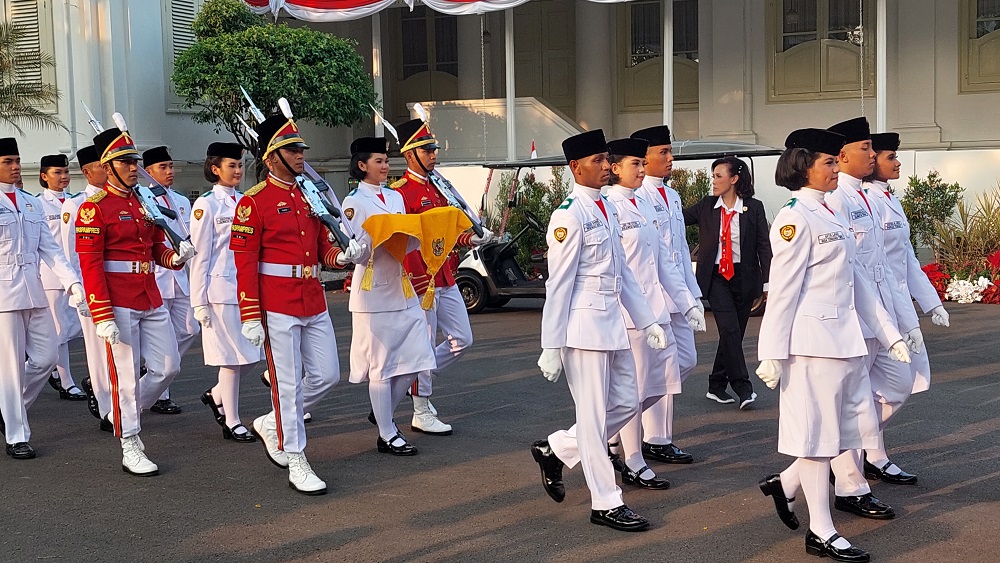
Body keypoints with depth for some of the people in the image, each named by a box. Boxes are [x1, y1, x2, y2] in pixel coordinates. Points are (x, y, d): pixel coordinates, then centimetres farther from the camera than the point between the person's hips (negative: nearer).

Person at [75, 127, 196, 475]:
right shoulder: (94, 208, -10)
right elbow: (90, 265, -13)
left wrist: (176, 257, -5)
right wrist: (102, 316, -19)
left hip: (151, 301, 7)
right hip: (118, 305, -7)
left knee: (168, 367, 8)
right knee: (126, 375, 0)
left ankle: (123, 414, 29)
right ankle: (130, 448, 12)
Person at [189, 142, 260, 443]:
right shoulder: (206, 205, -6)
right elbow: (200, 255, -8)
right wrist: (199, 300, -10)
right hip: (222, 289, -6)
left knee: (250, 354, 7)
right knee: (234, 356, -1)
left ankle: (216, 395, 30)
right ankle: (232, 422, 10)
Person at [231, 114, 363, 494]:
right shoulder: (254, 203, -9)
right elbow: (244, 263, -11)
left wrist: (342, 256, -7)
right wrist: (250, 317, -14)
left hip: (314, 303, 7)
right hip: (277, 307, -7)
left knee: (327, 375, 9)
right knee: (287, 383, 0)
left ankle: (271, 425, 29)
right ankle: (296, 463, 10)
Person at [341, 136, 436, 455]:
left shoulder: (396, 197, 14)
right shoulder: (354, 203, -4)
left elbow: (406, 244, 15)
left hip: (402, 288, 7)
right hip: (373, 293, -6)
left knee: (417, 359, 5)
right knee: (381, 365, -1)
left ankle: (383, 412, 26)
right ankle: (387, 435, 9)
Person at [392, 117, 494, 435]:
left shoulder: (437, 188, 15)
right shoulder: (401, 192, -12)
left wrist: (471, 240, 3)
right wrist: (420, 285, -22)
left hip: (447, 279, 9)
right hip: (423, 280, -8)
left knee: (462, 340, 10)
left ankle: (418, 381, 27)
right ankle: (422, 414, 11)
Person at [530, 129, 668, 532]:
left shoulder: (608, 208, 13)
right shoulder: (569, 215, -13)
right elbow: (558, 284, -14)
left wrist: (646, 321, 15)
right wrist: (551, 347, -13)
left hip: (613, 323, 9)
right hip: (584, 326, -9)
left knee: (626, 404, 14)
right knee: (594, 416, 1)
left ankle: (555, 450, 29)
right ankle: (605, 503, 12)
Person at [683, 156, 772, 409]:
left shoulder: (754, 208, -1)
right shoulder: (706, 206, 3)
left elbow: (764, 246, -1)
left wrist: (767, 282, -5)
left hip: (744, 277, 1)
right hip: (717, 277, -1)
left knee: (733, 333, 7)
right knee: (730, 329, -12)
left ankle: (717, 385, 21)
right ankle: (742, 387, -7)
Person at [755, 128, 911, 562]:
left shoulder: (832, 216, 15)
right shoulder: (795, 218, -13)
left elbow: (856, 280, 18)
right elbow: (783, 290, -16)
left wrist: (889, 332, 16)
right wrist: (772, 354, -17)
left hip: (846, 339, 9)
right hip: (813, 342, -9)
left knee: (858, 428, 13)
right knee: (817, 431, 0)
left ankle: (786, 484, 27)